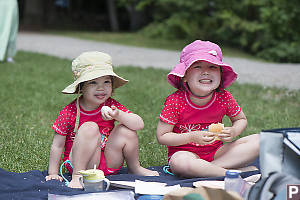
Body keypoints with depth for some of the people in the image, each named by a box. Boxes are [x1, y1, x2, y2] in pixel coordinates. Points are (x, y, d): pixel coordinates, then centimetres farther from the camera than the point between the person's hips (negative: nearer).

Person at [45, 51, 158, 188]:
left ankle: (134, 167, 9)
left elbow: (139, 124, -13)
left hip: (109, 163, 4)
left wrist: (118, 115, -30)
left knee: (125, 128, -15)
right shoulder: (70, 112, -12)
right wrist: (53, 173, -8)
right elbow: (57, 146, -6)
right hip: (81, 165, -4)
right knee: (90, 128, -28)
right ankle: (77, 176, -26)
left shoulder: (111, 105, -3)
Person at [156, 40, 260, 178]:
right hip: (185, 152, -4)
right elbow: (161, 136, -13)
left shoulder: (224, 98, -7)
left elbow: (241, 119, 12)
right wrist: (192, 137, -25)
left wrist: (233, 132, -12)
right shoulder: (176, 101, -17)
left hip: (216, 152, 4)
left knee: (257, 141, -11)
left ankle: (209, 168, -20)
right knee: (180, 163, -41)